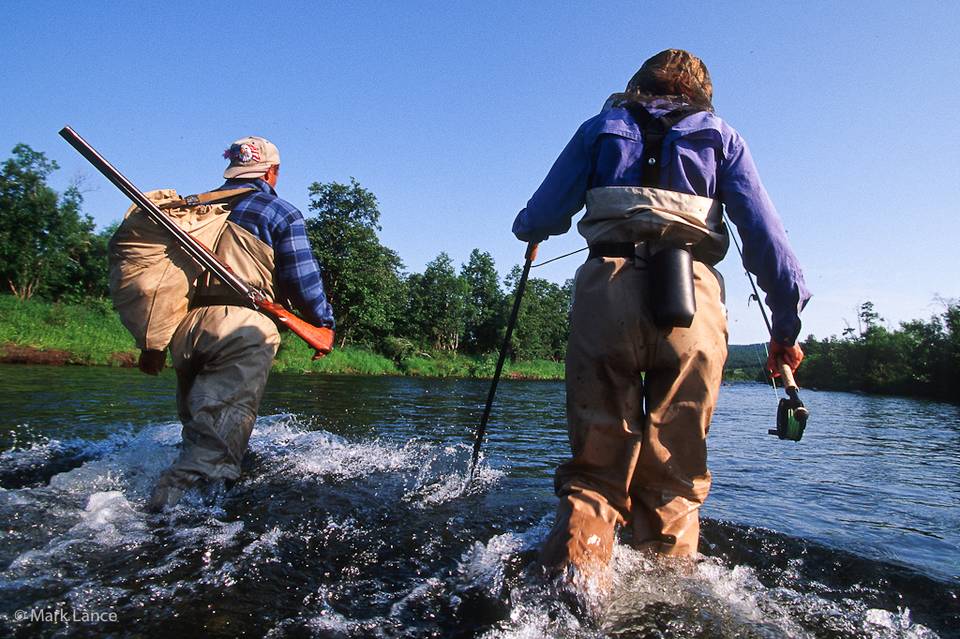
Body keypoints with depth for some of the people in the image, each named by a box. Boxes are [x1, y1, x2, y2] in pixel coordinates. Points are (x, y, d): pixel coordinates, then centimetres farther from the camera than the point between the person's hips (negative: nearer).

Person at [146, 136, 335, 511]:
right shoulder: (281, 213, 8)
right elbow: (302, 279, 0)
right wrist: (324, 324, 14)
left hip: (185, 330, 7)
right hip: (242, 329, -6)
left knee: (198, 424, 18)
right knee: (223, 428, -12)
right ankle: (173, 496, -26)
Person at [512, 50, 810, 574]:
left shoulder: (601, 126, 23)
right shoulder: (719, 136, 23)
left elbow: (544, 213, 17)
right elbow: (764, 232, 12)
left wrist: (528, 230, 39)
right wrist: (786, 323, 13)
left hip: (606, 293, 0)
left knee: (597, 463, 3)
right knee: (675, 471, 8)